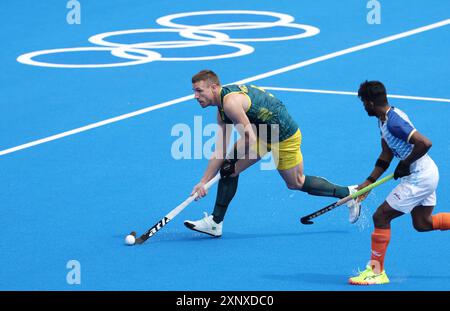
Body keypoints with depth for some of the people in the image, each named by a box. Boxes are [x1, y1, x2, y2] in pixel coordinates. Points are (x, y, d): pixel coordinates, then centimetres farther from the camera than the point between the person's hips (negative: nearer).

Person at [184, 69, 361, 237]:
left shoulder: (231, 102, -28)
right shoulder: (222, 109, 2)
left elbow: (250, 138, -28)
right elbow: (220, 152, 1)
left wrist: (232, 161, -14)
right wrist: (204, 181, -3)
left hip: (284, 137, -9)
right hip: (263, 135, 9)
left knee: (296, 184, 9)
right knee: (228, 169, -2)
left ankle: (347, 193, 27)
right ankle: (215, 222, 1)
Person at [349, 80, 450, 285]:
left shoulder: (394, 122, -24)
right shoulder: (384, 120, 8)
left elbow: (424, 143, -32)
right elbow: (386, 156, 16)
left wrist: (404, 165, -19)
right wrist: (368, 182, 13)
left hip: (419, 178, -10)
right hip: (427, 174, 10)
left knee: (381, 217, -5)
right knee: (422, 223, 21)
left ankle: (376, 272, 4)